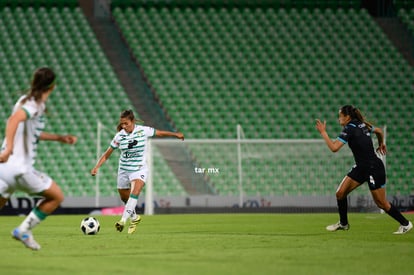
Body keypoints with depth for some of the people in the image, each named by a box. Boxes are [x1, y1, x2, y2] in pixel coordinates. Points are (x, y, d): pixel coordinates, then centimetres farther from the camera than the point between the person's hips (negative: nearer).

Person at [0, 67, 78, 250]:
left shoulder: (26, 101, 16)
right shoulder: (36, 105, -12)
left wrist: (59, 138, 31)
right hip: (19, 167, -8)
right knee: (56, 196, 8)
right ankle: (23, 231, 7)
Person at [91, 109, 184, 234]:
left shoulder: (143, 130, -9)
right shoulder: (119, 136, -7)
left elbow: (159, 133, 9)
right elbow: (107, 154, -2)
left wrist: (175, 134, 12)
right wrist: (96, 167, -11)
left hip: (140, 169, -3)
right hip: (124, 170, 3)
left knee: (134, 193, -26)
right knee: (124, 198, 13)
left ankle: (123, 221, -33)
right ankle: (134, 217, 41)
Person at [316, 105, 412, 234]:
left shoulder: (349, 129, -19)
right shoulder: (362, 125, 6)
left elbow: (334, 147, -27)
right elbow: (379, 131, 22)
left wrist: (323, 132, -16)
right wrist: (381, 144, 41)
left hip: (374, 168, -9)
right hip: (361, 167, 9)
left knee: (381, 203, 2)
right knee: (340, 193, 4)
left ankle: (405, 224, 16)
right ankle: (343, 223, 18)